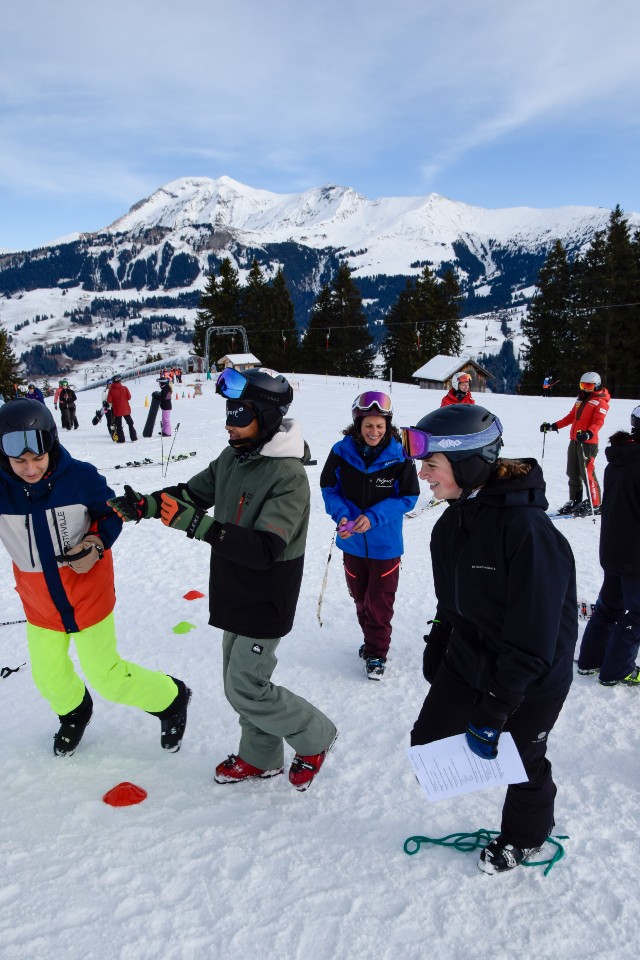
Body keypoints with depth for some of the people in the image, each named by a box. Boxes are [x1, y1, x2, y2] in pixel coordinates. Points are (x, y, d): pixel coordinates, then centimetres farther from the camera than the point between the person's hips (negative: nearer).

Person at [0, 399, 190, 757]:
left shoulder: (80, 477, -21)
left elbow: (111, 513, -4)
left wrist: (96, 543, -22)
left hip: (89, 594, -3)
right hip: (39, 602, 4)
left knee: (107, 676, 5)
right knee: (49, 675, 21)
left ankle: (171, 698, 31)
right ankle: (73, 711, 56)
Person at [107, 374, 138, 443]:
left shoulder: (111, 390, -10)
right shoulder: (125, 388, -8)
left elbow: (109, 401, -11)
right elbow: (129, 397, -2)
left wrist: (115, 400, 9)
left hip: (117, 411, -1)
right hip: (126, 409, 1)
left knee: (119, 425, 7)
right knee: (130, 423, 14)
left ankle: (121, 439, 4)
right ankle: (133, 438, 12)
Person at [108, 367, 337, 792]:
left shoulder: (289, 476, -24)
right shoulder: (233, 458, 0)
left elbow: (264, 549, -32)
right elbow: (192, 492, 9)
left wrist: (196, 524, -39)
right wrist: (142, 504, -8)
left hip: (266, 601, -8)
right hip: (236, 593, 8)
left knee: (247, 689, 0)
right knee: (239, 680, 18)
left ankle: (316, 737, 24)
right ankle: (261, 757, 39)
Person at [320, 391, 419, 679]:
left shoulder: (399, 455, -16)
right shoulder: (342, 451, -11)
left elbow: (408, 497, -11)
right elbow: (329, 488, -2)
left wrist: (374, 517, -23)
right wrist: (341, 515, -20)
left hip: (385, 543, -3)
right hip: (352, 542, 3)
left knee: (380, 601, 7)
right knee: (360, 598, 20)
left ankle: (376, 653, 26)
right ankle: (371, 640, 44)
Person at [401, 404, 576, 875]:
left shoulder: (529, 530, -30)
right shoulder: (451, 525, -6)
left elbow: (533, 637, -27)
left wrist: (494, 709, -23)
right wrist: (437, 655, 13)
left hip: (533, 677, -6)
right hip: (468, 659, 6)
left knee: (523, 761, 16)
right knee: (427, 741, 6)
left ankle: (525, 837, 46)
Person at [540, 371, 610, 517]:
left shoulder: (600, 402, -4)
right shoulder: (581, 399, 20)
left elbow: (598, 422, -17)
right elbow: (570, 418, 25)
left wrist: (589, 433, -35)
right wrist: (553, 427, 18)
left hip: (588, 442, -8)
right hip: (574, 440, 8)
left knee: (587, 473, -9)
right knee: (573, 473, 11)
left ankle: (594, 504, 0)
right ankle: (575, 501, 22)